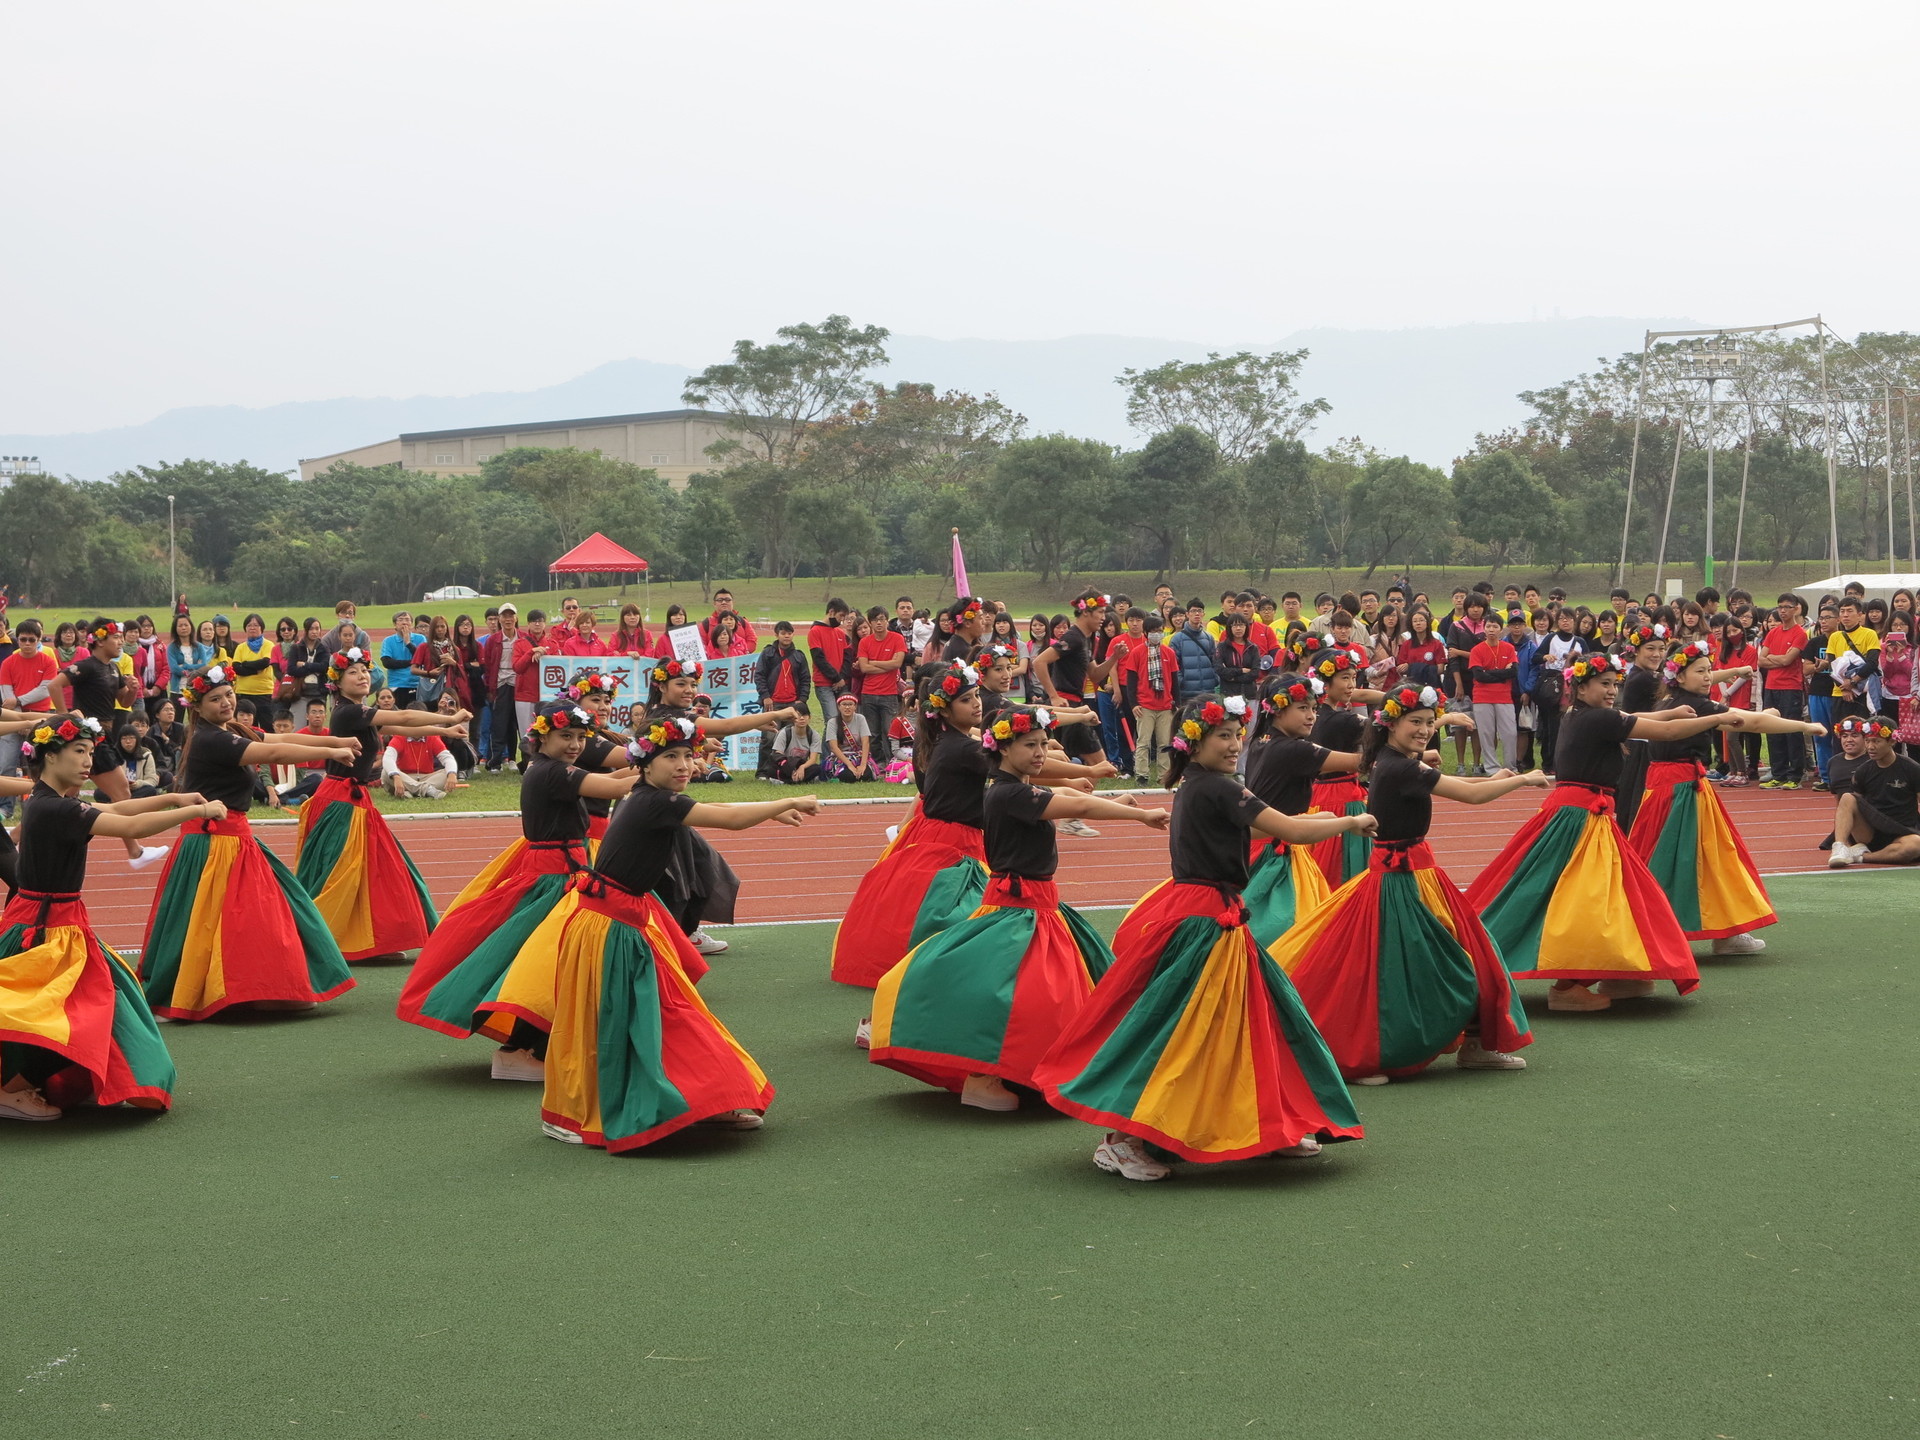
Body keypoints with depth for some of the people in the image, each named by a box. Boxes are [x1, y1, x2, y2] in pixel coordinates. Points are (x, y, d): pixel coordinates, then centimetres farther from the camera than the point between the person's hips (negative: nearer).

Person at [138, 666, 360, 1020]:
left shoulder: (233, 732, 12)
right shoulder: (209, 740, -18)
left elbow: (282, 739, 9)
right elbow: (273, 753, -23)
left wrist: (337, 740, 1)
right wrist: (330, 752, -18)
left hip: (234, 836, 10)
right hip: (213, 842, -10)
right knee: (211, 924, -6)